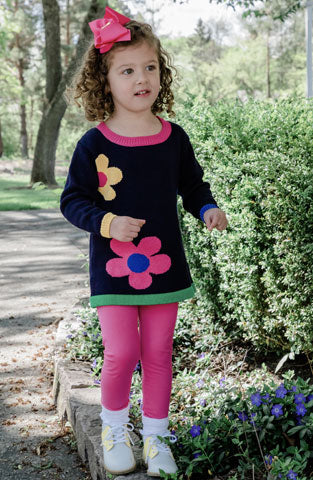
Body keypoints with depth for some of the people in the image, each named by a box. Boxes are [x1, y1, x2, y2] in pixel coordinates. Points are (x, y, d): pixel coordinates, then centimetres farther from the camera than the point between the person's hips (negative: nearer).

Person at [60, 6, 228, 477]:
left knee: (158, 353, 10)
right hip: (114, 265, -3)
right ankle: (114, 428, 21)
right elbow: (72, 199, -2)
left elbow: (193, 185, 14)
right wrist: (107, 223, -18)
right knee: (122, 352, -7)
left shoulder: (173, 138, 1)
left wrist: (208, 208, -6)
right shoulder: (94, 145, -7)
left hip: (163, 262, 3)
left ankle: (156, 434, 28)